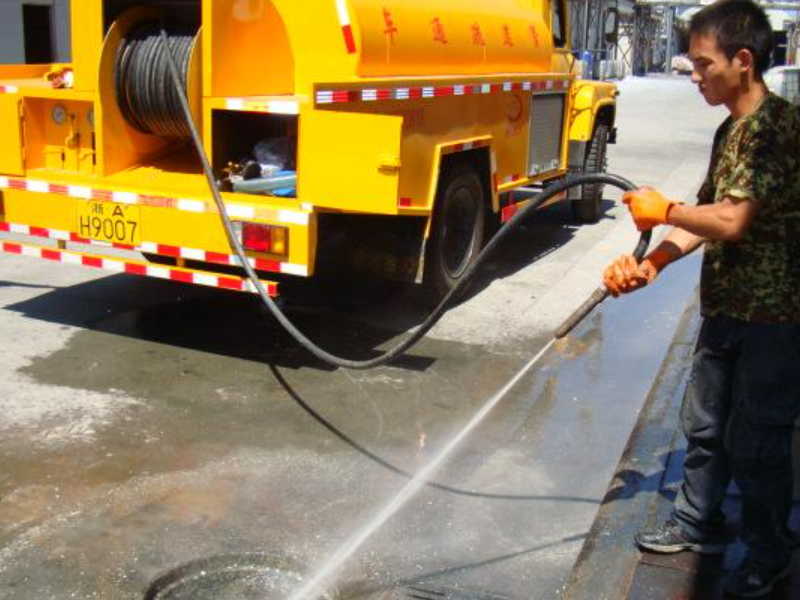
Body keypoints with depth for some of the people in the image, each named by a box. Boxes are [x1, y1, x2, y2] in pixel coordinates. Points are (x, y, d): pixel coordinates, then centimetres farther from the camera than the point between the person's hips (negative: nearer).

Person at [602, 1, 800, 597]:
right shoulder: (731, 130, 10)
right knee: (704, 422, 19)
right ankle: (698, 523, 38)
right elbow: (705, 221, 8)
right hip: (727, 308, 9)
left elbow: (732, 220, -27)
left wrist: (664, 210, -11)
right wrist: (649, 263, -5)